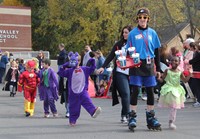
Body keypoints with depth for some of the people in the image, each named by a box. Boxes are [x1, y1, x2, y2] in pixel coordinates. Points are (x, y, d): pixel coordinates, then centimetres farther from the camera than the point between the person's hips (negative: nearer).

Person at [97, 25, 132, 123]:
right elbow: (111, 56, 4)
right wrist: (103, 67, -6)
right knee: (125, 93, -11)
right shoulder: (119, 44, 6)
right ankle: (125, 115, -5)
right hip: (120, 72, -1)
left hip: (131, 73, 1)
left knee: (128, 94, 3)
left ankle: (124, 115, 15)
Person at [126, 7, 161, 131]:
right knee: (135, 91, -5)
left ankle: (151, 117, 15)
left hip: (149, 65, 3)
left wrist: (158, 68, 9)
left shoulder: (152, 33, 7)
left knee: (150, 91, 5)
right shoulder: (133, 33, 1)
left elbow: (156, 51, 11)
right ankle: (132, 117, 1)